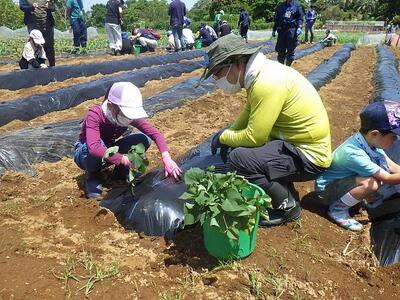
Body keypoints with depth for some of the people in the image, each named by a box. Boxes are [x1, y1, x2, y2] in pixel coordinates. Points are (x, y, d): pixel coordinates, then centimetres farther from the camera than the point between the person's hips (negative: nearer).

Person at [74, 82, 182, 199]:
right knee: (97, 146, -40)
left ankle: (121, 171, 1)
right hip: (85, 154, -3)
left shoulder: (129, 115, -20)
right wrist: (124, 159, -47)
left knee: (144, 139, -19)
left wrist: (167, 158, -42)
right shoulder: (94, 115, -32)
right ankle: (92, 176, -9)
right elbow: (94, 147, -46)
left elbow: (155, 133, -27)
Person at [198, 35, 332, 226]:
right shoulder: (260, 73, 4)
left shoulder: (267, 83, -26)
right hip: (296, 142, 10)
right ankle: (285, 192, 18)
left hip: (309, 156, -10)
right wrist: (228, 135, 5)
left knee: (238, 158, -23)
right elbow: (248, 111, 16)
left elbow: (253, 137, -24)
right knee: (240, 146, 12)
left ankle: (287, 205, -2)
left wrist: (223, 137, -7)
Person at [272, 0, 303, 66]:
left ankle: (288, 66, 12)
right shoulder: (280, 6, 15)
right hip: (281, 30, 3)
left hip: (292, 31, -3)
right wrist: (274, 30, 18)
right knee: (280, 50, 3)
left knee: (290, 50, 0)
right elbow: (276, 19, 20)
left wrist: (299, 27, -15)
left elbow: (300, 18, 1)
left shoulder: (296, 5, 6)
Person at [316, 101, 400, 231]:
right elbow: (387, 179, -26)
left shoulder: (370, 141, -12)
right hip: (326, 189, -8)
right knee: (371, 183, -29)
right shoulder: (354, 154, -35)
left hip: (342, 181, 9)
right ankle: (337, 209, -7)